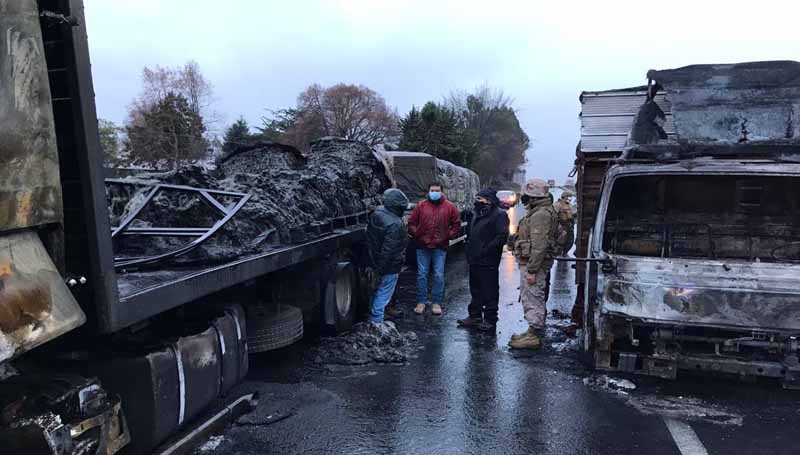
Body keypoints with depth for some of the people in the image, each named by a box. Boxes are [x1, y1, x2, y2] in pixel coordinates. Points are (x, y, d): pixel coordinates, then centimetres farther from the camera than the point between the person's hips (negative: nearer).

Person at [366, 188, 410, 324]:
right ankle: (376, 321, 12)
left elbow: (369, 240, 12)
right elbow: (389, 249, -27)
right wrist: (381, 268, -18)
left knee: (377, 291, 23)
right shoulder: (395, 224, -26)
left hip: (375, 261, 9)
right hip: (390, 266, -9)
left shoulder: (376, 215, 2)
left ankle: (372, 316, 37)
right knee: (384, 294, 4)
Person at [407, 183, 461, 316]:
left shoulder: (450, 207, 2)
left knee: (439, 276, 3)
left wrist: (448, 236, -3)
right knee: (422, 274, 6)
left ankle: (437, 303, 13)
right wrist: (417, 236, -4)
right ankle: (421, 302, 15)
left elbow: (456, 224, 5)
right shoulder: (421, 206, 3)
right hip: (422, 246, 1)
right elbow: (411, 223, 6)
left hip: (440, 247, -1)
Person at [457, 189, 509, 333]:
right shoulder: (477, 214, 18)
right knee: (475, 290, 17)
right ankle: (475, 317, 27)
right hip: (474, 261, 9)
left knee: (489, 292, -1)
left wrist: (486, 250, -20)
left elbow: (502, 236, -20)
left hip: (488, 262, -9)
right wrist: (470, 252, 15)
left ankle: (490, 320, 8)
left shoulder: (499, 215, -11)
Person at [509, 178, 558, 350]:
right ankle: (534, 331, 27)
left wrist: (531, 270, -25)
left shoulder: (541, 214, -18)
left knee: (532, 299, -6)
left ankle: (534, 336, 0)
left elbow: (539, 245, -25)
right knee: (534, 298, 17)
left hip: (532, 264, -11)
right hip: (530, 263, 11)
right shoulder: (538, 212, 17)